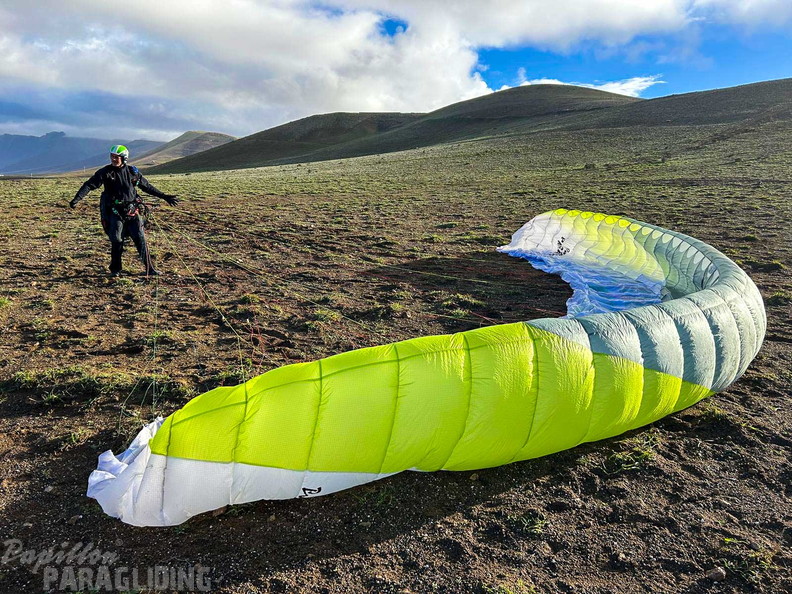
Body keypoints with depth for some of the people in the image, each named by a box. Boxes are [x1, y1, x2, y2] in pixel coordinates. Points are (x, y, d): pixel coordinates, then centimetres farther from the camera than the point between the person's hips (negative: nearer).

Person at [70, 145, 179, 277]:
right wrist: (77, 198, -18)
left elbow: (147, 187, 17)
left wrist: (164, 196, 17)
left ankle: (149, 268, 3)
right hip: (115, 212, -2)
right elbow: (89, 185, -5)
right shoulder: (105, 172, 0)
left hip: (132, 211, 2)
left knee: (140, 239, -2)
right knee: (116, 241, -2)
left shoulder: (133, 171, 7)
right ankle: (115, 270, 13)